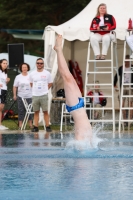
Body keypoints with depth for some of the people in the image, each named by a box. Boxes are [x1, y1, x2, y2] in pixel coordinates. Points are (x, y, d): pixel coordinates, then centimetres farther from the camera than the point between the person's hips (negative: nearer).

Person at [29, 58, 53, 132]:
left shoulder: (47, 73, 1)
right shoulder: (32, 74, 6)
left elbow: (50, 83, 11)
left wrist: (44, 89, 8)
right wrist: (36, 89, 12)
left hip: (44, 95, -2)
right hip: (35, 95, 2)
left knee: (45, 111, -3)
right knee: (36, 112, 5)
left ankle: (48, 126, 0)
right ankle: (36, 127, 7)